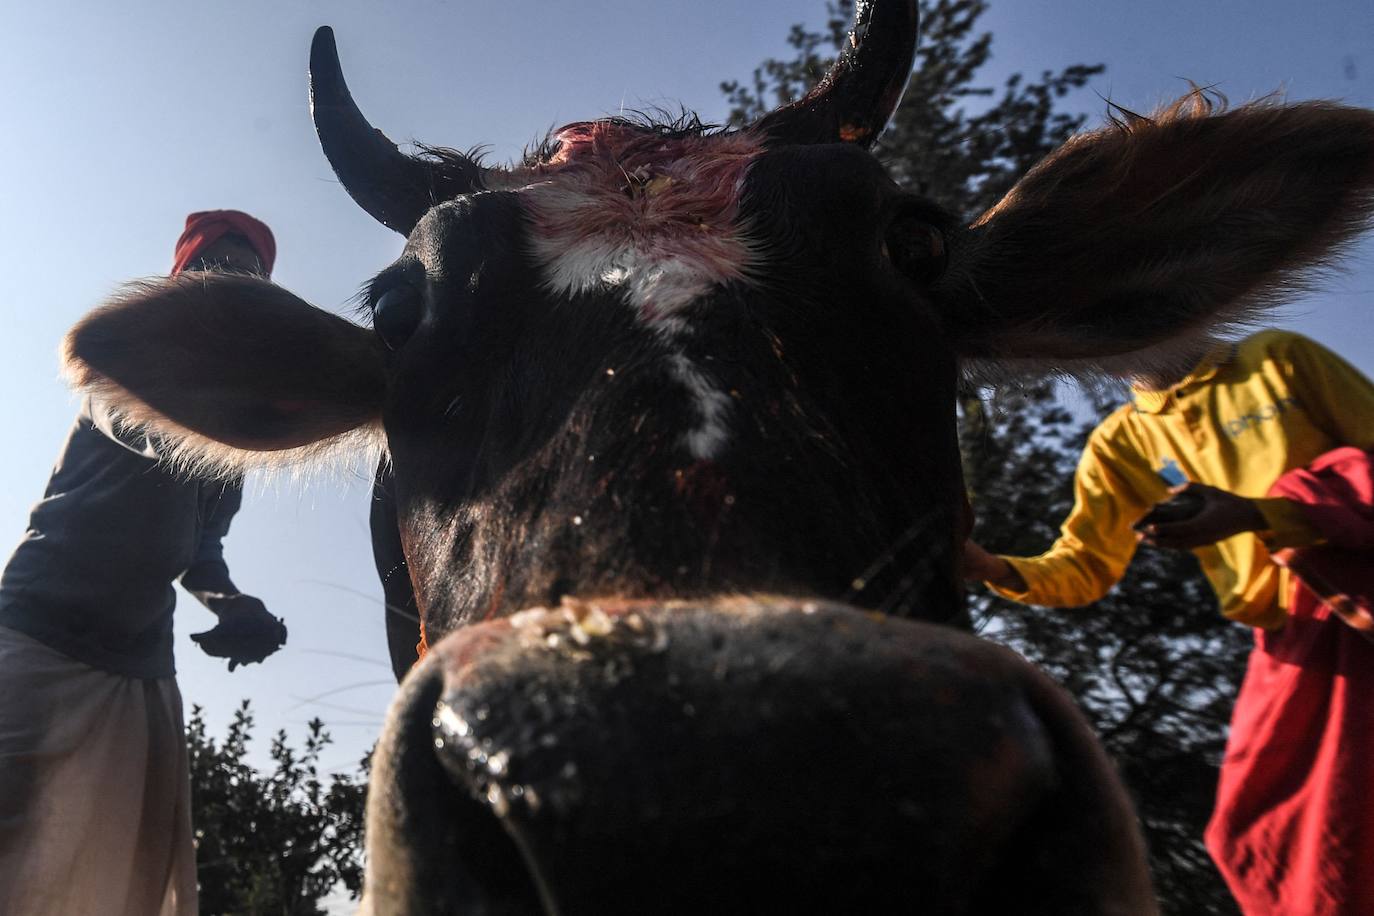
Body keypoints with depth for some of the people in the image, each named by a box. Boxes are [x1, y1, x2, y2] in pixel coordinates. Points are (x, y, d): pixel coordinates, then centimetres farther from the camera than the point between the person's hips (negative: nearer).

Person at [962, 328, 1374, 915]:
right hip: (1291, 637, 3)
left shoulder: (1279, 358, 3)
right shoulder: (1120, 443, 8)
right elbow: (1084, 567, 3)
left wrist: (1256, 514, -18)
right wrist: (995, 570, -17)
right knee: (1257, 840, -2)